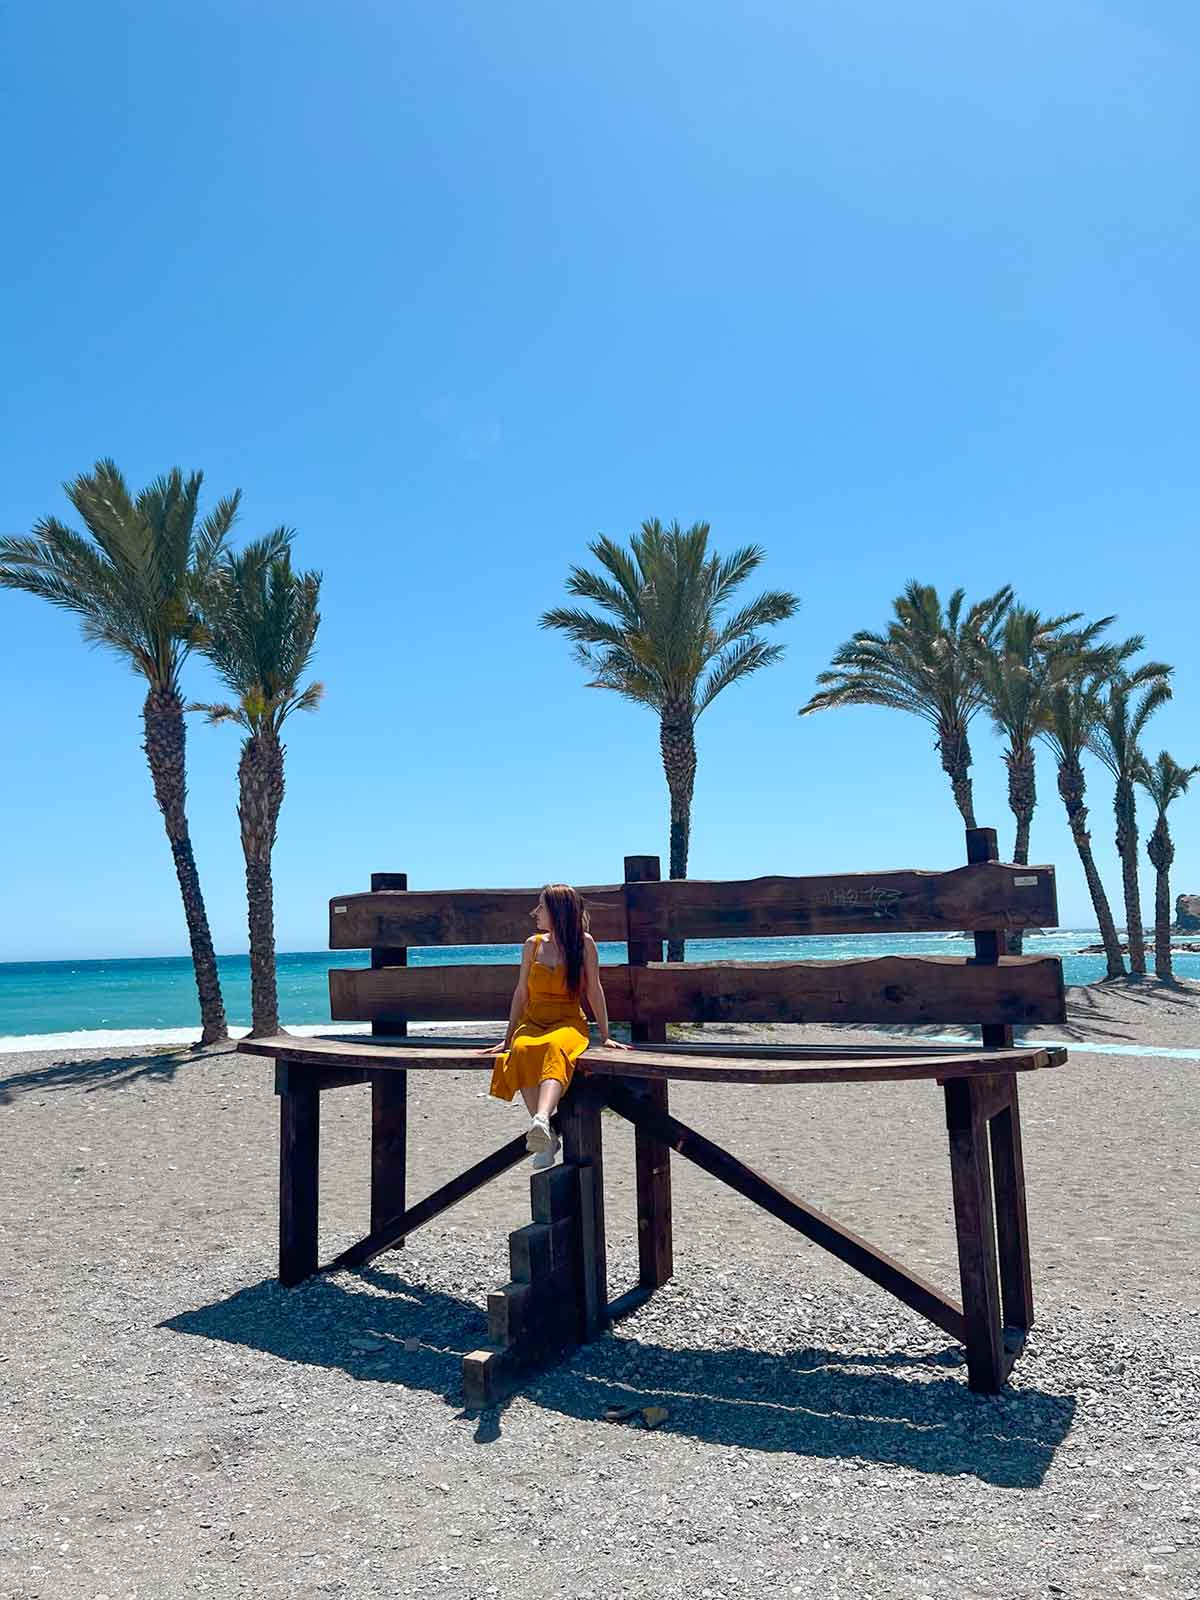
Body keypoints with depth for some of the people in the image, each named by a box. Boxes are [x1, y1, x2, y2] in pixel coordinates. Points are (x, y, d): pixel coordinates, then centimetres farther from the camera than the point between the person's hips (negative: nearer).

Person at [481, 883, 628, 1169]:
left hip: (569, 1023, -3)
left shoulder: (583, 943, -1)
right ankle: (547, 1136, -30)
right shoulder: (532, 944, 8)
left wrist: (605, 1036, 4)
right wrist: (508, 1038, 13)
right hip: (532, 1022, 3)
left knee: (554, 1049, -39)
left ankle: (541, 1120, -60)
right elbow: (521, 993, 13)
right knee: (522, 1051, -34)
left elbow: (594, 990, 3)